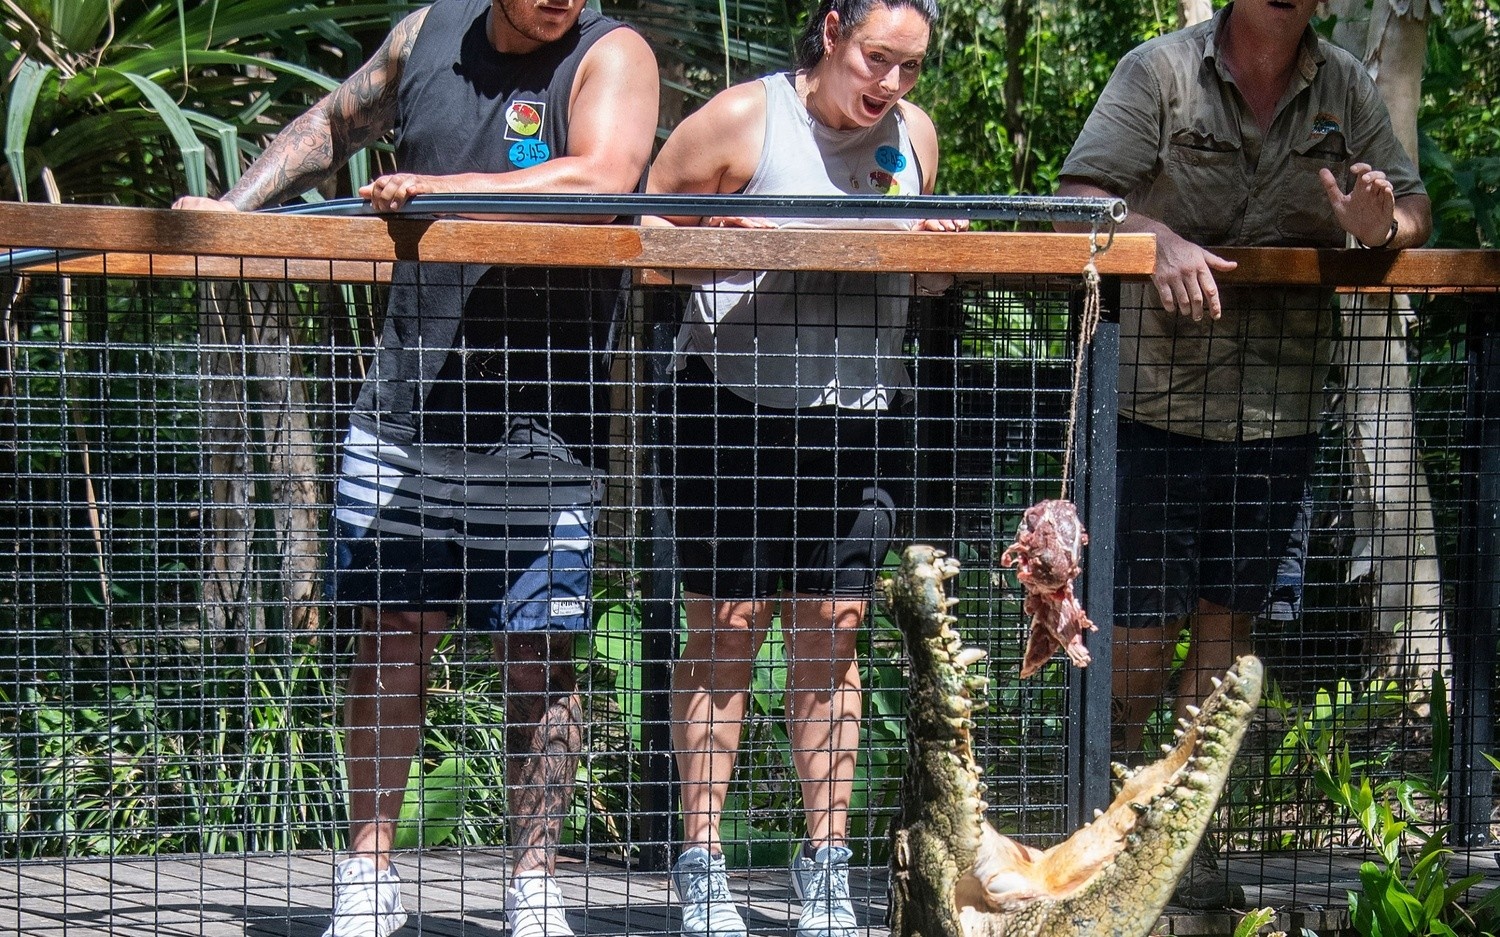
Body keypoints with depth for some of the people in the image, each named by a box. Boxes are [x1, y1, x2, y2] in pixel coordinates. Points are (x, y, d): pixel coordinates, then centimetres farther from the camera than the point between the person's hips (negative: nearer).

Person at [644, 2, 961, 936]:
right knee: (728, 627, -2)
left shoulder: (913, 132, 8)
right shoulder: (744, 118, -6)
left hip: (860, 409, 4)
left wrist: (938, 246, -2)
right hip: (737, 400, -4)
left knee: (834, 630, 4)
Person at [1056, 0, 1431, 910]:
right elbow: (1080, 198, -9)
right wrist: (1161, 240, -29)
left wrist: (1380, 226, -15)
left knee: (1230, 627, 7)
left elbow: (1415, 211, 10)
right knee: (1143, 632, -2)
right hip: (1156, 402, -4)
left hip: (1278, 416, 4)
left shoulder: (1348, 88, 7)